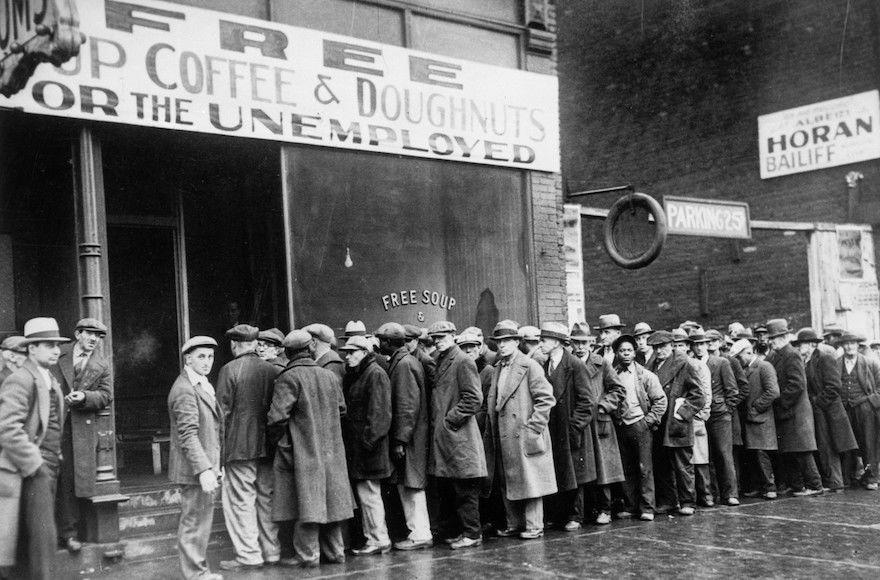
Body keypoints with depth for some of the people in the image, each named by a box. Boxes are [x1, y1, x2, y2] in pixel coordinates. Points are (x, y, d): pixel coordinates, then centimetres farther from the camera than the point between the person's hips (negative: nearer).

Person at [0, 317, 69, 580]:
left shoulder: (51, 380, 17)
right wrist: (34, 465, -18)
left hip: (47, 467, 9)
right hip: (30, 469, -9)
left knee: (30, 536, 13)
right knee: (43, 535, -10)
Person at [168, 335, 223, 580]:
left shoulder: (205, 385, 16)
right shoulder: (184, 389, -17)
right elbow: (188, 435, -23)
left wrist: (216, 464, 21)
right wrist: (204, 469, -29)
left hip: (206, 465, 10)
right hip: (193, 468, -10)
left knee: (203, 519, 17)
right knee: (194, 521, -3)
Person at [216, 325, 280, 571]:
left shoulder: (230, 370, -9)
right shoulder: (273, 370, 4)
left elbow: (223, 410, -9)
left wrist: (220, 445, -1)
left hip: (240, 446, -5)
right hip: (268, 446, 5)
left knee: (240, 500, 2)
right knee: (267, 499, 13)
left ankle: (248, 555, 2)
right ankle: (271, 551, 19)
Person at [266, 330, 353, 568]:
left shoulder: (288, 378, -13)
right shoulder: (330, 376, 6)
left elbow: (277, 416, -19)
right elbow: (341, 409, 14)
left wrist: (276, 441, -4)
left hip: (302, 450, -6)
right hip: (330, 450, 6)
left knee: (306, 501, -1)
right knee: (330, 499, 13)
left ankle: (307, 554, 4)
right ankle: (334, 550, 20)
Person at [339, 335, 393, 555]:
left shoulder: (375, 374, -12)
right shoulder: (352, 375, 17)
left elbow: (378, 412, -18)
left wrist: (368, 439, -22)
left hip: (368, 447, -9)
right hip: (356, 446, 9)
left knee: (369, 494, -5)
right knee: (366, 494, 13)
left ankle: (379, 540, 3)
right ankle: (373, 537, 19)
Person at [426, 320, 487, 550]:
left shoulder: (462, 361, -10)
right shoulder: (439, 361, 15)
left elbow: (474, 398, -17)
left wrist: (450, 419, -15)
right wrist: (435, 422, 10)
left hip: (458, 435, -9)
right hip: (441, 436, 9)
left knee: (464, 488, -2)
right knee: (445, 489, 13)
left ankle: (471, 533, 6)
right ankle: (450, 532, 22)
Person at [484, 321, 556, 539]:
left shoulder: (529, 366, -8)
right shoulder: (498, 368, 14)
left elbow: (546, 399, -12)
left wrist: (533, 427, -15)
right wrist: (491, 432, 12)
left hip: (525, 436, -7)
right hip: (503, 437, 7)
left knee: (529, 480, -1)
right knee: (506, 483, 12)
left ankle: (534, 526, 7)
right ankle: (514, 523, 23)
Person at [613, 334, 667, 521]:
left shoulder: (645, 375, 2)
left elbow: (660, 400, 1)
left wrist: (649, 420, -5)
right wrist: (615, 420, 1)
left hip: (640, 425, -2)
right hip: (620, 426, 2)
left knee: (644, 468, -3)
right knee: (626, 469, 6)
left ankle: (647, 508, 1)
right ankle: (630, 507, 14)